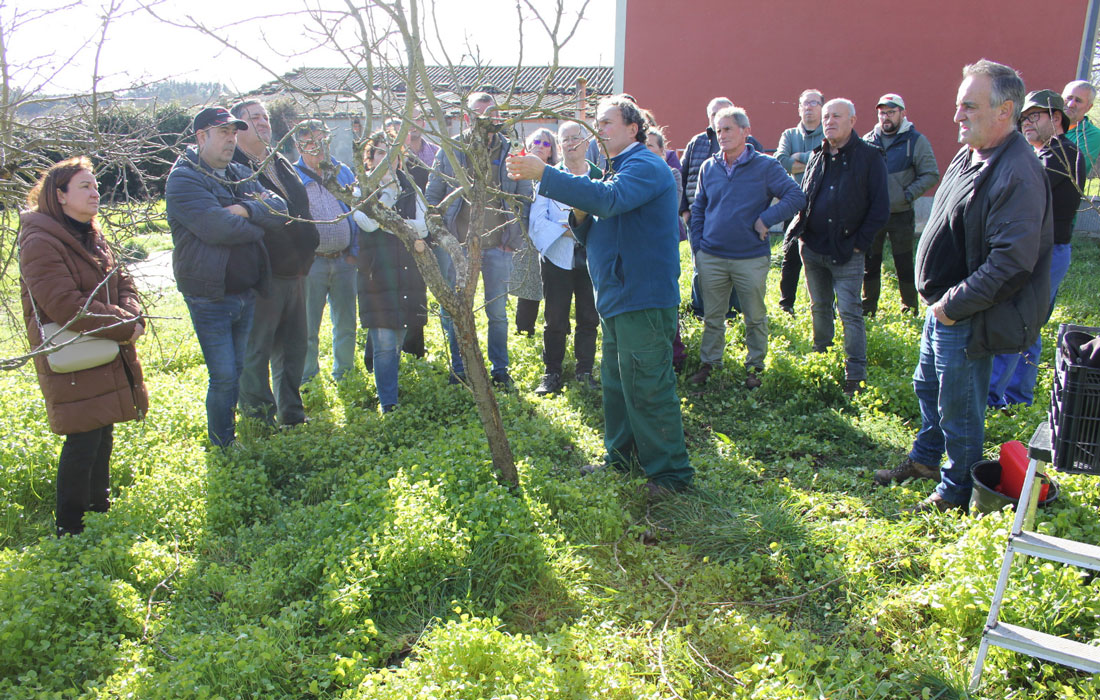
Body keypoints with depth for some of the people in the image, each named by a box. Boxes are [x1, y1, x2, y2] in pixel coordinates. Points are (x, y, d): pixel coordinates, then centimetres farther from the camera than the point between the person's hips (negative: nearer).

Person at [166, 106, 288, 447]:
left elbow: (281, 211, -1)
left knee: (242, 371, 16)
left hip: (247, 292, 7)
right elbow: (217, 227, -24)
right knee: (224, 377, -2)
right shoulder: (184, 178, -9)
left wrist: (247, 210, -18)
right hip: (210, 297, -7)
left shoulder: (242, 175, 13)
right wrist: (261, 222, -7)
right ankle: (223, 446, 14)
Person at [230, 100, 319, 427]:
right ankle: (259, 417, 16)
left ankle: (291, 413, 29)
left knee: (293, 348, 15)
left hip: (295, 271, 8)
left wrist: (307, 245, 16)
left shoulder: (282, 163, 17)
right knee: (255, 351, 2)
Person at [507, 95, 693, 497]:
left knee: (647, 388, -6)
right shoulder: (616, 170, 20)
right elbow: (594, 234, 20)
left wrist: (543, 174, -33)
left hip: (643, 300, -10)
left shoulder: (645, 167, -11)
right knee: (615, 382, 18)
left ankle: (670, 471, 6)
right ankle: (620, 456, 32)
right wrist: (581, 215, -3)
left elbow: (608, 199, -33)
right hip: (615, 298, 10)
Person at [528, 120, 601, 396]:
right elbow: (536, 220, -5)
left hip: (592, 258, 1)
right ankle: (552, 373, 17)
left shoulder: (600, 177, 5)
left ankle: (585, 372, 22)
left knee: (589, 318, 8)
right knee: (555, 319, 4)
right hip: (558, 258, -1)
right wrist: (565, 230, -18)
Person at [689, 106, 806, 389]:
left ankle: (755, 366, 24)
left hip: (751, 259, -3)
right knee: (712, 317, 11)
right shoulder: (708, 168, 7)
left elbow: (796, 197, -6)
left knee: (755, 318, 9)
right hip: (711, 257, 3)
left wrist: (765, 220, -15)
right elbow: (698, 209, 15)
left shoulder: (766, 166, -4)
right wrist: (696, 246, 8)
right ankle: (709, 363, 26)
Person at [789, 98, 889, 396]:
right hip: (812, 249, 6)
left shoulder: (869, 156, -6)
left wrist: (859, 243, -11)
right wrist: (799, 228, 6)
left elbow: (880, 207, -8)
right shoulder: (817, 157, 10)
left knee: (850, 313, -4)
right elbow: (801, 197, 20)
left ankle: (856, 376, 3)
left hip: (846, 253, -5)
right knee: (820, 308, 16)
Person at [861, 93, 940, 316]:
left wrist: (908, 194, -15)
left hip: (901, 216, -3)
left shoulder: (916, 141, -2)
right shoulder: (868, 139, 7)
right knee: (870, 263, 10)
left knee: (904, 265, 5)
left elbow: (931, 175, -4)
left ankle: (910, 308, 19)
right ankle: (868, 307, 22)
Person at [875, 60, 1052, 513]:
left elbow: (1012, 263, -29)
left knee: (958, 410, 6)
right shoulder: (969, 156, 7)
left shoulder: (1017, 175, -24)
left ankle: (956, 492, 25)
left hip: (968, 322, -10)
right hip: (943, 307, 10)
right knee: (928, 387, 25)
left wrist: (954, 305, -22)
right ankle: (925, 459, 47)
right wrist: (940, 301, 12)